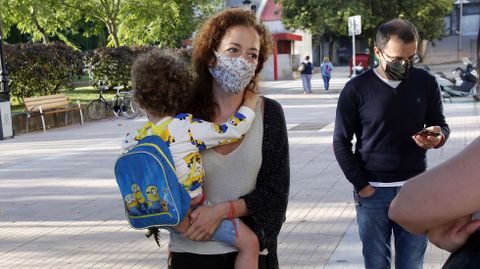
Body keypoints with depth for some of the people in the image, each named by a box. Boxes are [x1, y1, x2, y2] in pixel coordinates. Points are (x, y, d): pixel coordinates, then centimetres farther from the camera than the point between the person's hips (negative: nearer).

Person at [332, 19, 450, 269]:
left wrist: (438, 137, -14)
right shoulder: (356, 89, -7)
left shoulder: (425, 82, 0)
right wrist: (361, 185, -7)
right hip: (373, 192, -1)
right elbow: (341, 142, -2)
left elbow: (441, 125, 10)